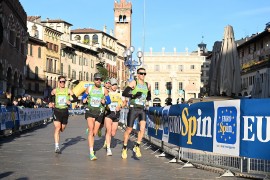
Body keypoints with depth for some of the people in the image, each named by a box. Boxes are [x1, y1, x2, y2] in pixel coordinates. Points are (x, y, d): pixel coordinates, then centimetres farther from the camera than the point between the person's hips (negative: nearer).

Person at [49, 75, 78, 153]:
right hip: (57, 110, -2)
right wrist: (50, 103, 0)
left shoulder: (68, 90, 1)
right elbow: (51, 97, 19)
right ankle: (57, 147, -17)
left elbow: (76, 98, -1)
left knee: (62, 129, 11)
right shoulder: (55, 90, 2)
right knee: (57, 128, -15)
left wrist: (70, 101, -19)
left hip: (65, 111, 2)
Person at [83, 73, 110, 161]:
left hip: (99, 113, 1)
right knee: (91, 130, -19)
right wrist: (84, 100, -6)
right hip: (90, 111, -1)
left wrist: (104, 101, -15)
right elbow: (84, 97, 16)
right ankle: (91, 153, -24)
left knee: (94, 133, 7)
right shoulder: (89, 88, 4)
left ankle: (91, 149, 35)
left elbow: (109, 100, 7)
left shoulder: (104, 90, 3)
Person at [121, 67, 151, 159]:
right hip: (133, 108, -3)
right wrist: (134, 95, -24)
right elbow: (124, 93, -12)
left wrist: (147, 98, 4)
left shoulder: (148, 85, 12)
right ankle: (124, 148, 20)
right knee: (129, 129, 2)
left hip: (142, 109, 3)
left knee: (142, 128, -17)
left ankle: (137, 147, -3)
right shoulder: (134, 83, -2)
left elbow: (149, 97, 26)